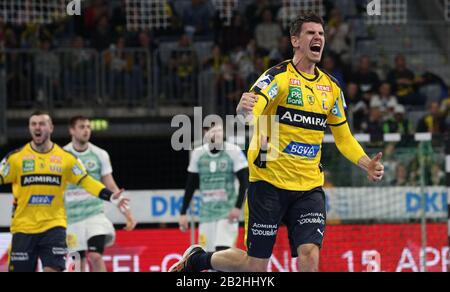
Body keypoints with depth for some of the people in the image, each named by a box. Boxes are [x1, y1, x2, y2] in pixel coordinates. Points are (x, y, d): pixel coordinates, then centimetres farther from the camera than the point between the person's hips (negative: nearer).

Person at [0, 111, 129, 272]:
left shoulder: (66, 158, 4)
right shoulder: (16, 157, 0)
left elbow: (86, 181, 6)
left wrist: (111, 196, -5)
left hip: (54, 226, 0)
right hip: (23, 227, 0)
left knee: (53, 269, -13)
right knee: (20, 269, 1)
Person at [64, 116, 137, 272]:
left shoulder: (100, 155, 3)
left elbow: (111, 187, 7)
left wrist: (128, 214, 0)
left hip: (95, 213, 0)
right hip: (71, 217, 0)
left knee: (96, 256, -17)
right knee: (79, 262, 2)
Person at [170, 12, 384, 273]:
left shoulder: (331, 87, 9)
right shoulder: (279, 77, -9)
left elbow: (344, 137, 20)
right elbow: (253, 108, -27)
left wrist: (367, 164, 3)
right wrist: (245, 109, -51)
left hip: (309, 186, 4)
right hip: (269, 181, -4)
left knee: (310, 256, -15)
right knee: (256, 265, 0)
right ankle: (197, 259, 28)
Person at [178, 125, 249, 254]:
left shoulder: (233, 152, -6)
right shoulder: (198, 153, 5)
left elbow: (244, 182, -5)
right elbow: (190, 186, 11)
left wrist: (238, 207, -16)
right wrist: (183, 213, 9)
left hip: (227, 213, -4)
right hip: (206, 213, 4)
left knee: (223, 250, -19)